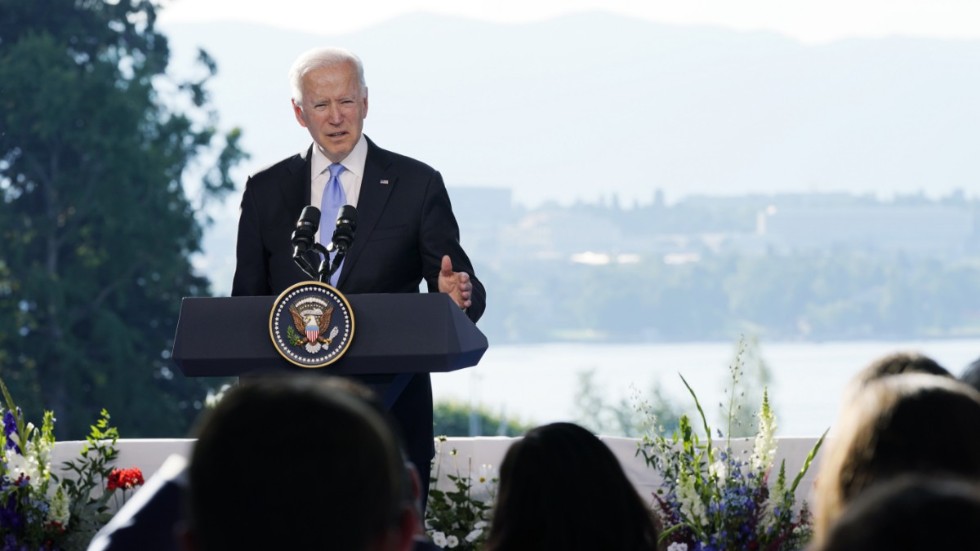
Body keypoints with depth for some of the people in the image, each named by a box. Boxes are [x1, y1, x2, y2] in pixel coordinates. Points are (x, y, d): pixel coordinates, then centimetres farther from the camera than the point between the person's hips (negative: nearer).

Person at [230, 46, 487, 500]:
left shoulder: (417, 185, 4)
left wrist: (459, 294, -24)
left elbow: (458, 286, 1)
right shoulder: (266, 191, 10)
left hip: (391, 408, -1)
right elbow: (247, 300, 11)